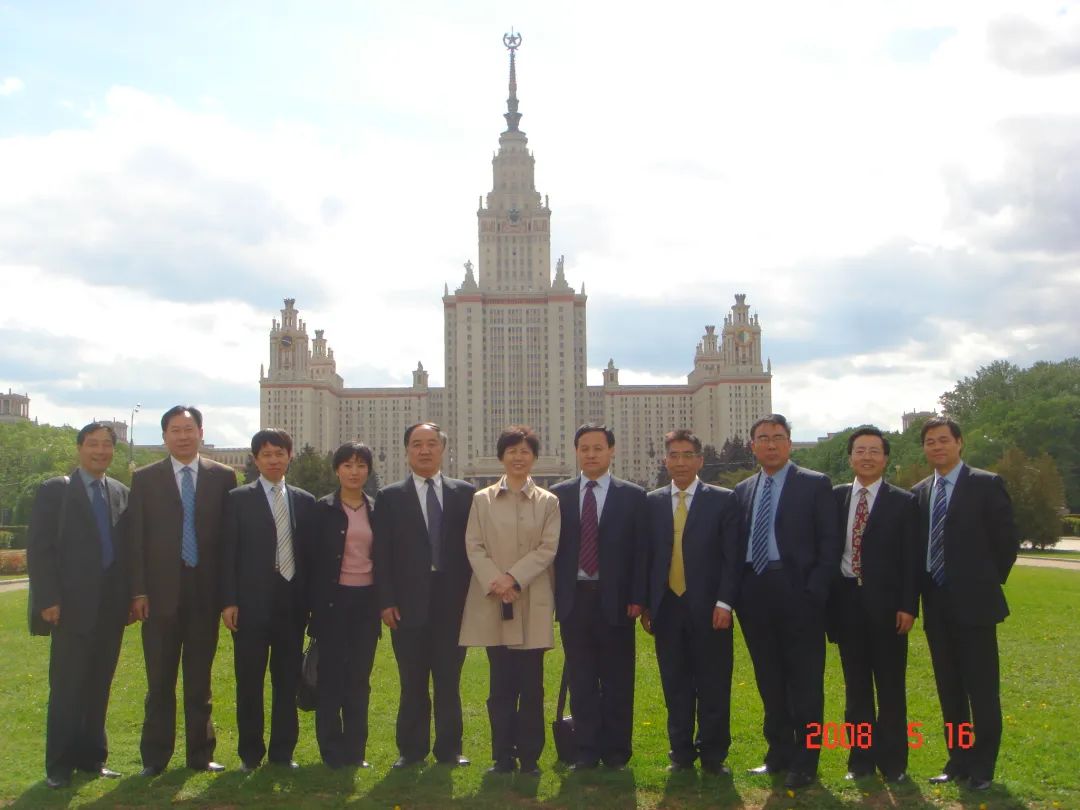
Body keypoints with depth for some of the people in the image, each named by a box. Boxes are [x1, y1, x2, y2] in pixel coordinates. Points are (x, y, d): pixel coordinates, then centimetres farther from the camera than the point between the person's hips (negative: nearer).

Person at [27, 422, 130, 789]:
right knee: (67, 687, 1)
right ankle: (59, 765, 10)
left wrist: (132, 595, 5)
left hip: (111, 607, 4)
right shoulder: (54, 491, -1)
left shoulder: (121, 493, 11)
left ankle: (92, 757, 19)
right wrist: (48, 599, -12)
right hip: (72, 607, -4)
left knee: (99, 686, 10)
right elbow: (39, 550, -6)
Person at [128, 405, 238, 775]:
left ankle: (200, 753, 18)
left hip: (206, 592, 1)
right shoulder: (145, 478, 5)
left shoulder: (223, 477, 5)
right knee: (160, 680, 5)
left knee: (200, 679, 9)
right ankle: (155, 757, 16)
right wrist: (138, 591, -6)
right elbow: (136, 539, 2)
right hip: (161, 592, 0)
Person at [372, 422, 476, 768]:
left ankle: (449, 749, 16)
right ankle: (411, 749, 16)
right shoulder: (390, 497, 6)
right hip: (409, 604, 0)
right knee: (412, 683, 6)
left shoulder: (465, 493, 8)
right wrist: (386, 602, -6)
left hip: (453, 602, 1)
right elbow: (382, 554, 1)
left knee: (449, 682, 6)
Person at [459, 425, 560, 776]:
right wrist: (494, 581, -13)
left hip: (533, 602, 0)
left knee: (531, 684, 2)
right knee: (501, 685, 4)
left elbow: (548, 548, -2)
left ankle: (529, 756, 11)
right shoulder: (482, 499, 8)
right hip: (493, 602, 0)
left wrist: (513, 577, -13)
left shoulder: (548, 502, 7)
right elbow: (474, 546, 2)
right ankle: (503, 756, 12)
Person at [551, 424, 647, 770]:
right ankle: (586, 750, 15)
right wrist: (553, 596, 1)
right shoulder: (559, 494, 8)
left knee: (617, 680, 4)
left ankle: (616, 751, 15)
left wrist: (637, 598, -6)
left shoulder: (632, 495, 3)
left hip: (615, 600, -1)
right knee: (580, 679, 6)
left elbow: (640, 550, 1)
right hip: (573, 599, 2)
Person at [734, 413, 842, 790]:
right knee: (769, 679, 12)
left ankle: (804, 762, 8)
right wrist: (737, 593, 3)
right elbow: (738, 545, 14)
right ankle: (779, 752, 23)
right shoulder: (743, 490, 14)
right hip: (754, 593, 5)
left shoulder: (815, 484, 0)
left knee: (805, 681, 0)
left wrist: (815, 591, -12)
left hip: (797, 593, -5)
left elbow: (830, 541, -4)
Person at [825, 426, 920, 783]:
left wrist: (908, 606, -10)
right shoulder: (835, 497, 7)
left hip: (886, 603, -2)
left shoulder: (903, 502, 1)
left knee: (891, 686, 4)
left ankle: (893, 761, 13)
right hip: (847, 602, 2)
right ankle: (861, 758, 17)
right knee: (856, 686, 9)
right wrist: (826, 600, 1)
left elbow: (911, 559, -3)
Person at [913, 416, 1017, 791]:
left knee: (982, 689, 0)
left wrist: (989, 582, 1)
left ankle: (982, 767, 10)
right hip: (936, 605, 5)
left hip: (974, 602, -5)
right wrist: (923, 590, 7)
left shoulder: (987, 485, -5)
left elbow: (1007, 541, -4)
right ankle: (958, 761, 21)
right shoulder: (919, 492, 10)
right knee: (949, 690, 11)